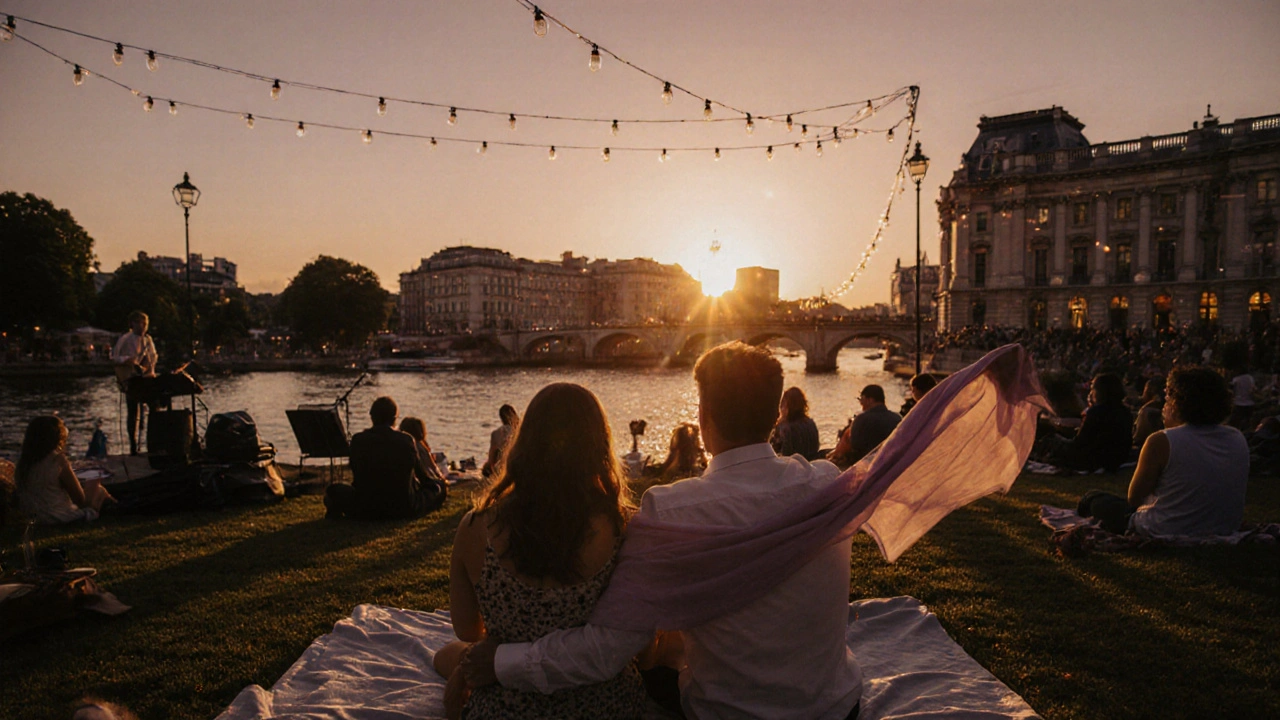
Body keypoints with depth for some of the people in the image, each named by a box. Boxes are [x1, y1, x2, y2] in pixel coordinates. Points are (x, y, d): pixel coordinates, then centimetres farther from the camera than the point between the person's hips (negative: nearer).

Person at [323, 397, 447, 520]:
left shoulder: (358, 440, -5)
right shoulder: (407, 440, -6)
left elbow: (357, 478, 5)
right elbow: (421, 476, 7)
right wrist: (439, 484, 29)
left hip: (367, 511, 1)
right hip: (404, 509, 0)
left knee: (334, 490, 24)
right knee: (441, 487, 21)